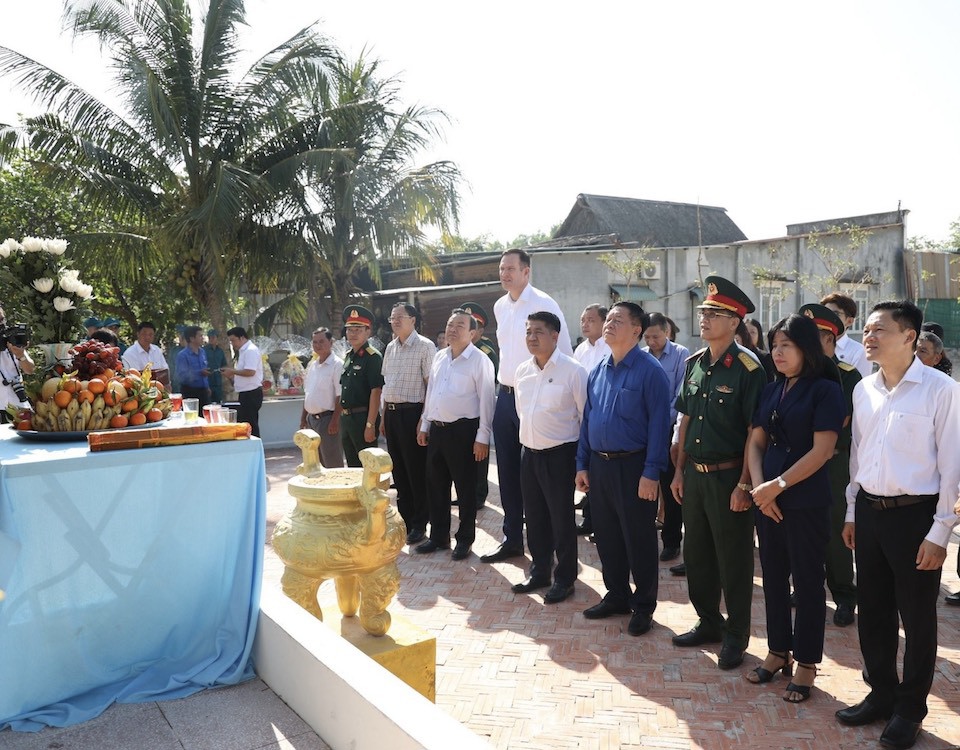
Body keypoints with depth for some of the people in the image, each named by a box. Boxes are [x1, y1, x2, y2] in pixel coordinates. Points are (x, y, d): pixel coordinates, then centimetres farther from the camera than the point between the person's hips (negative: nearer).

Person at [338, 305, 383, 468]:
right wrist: (342, 417, 16)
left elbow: (375, 392, -17)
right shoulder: (348, 356, 13)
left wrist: (370, 425, -21)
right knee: (352, 466, 16)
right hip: (346, 418, 8)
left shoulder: (372, 357, -12)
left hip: (363, 418, -8)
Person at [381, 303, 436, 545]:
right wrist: (384, 417, 16)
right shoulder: (390, 348, 14)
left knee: (416, 471, 0)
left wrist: (424, 418, -16)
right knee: (398, 470, 13)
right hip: (391, 413, 7)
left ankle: (419, 524, 11)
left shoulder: (425, 346, -8)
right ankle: (404, 519, 25)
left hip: (412, 413, -7)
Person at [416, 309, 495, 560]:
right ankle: (438, 536, 28)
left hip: (463, 431, -7)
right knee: (436, 485, 14)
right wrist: (425, 426, 15)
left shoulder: (479, 360, -10)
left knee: (465, 488, 5)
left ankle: (465, 539, 19)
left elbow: (486, 400, -12)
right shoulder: (439, 357, 11)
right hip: (437, 429, 7)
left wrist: (482, 437, -15)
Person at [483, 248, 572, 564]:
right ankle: (512, 538, 25)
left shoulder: (543, 303, -11)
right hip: (505, 395, 7)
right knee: (507, 472, 12)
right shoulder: (499, 307, 10)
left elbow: (564, 351, -10)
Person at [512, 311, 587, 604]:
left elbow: (586, 415, -8)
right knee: (534, 516, 15)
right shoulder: (522, 371, 6)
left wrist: (582, 455, -4)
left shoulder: (572, 370, -12)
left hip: (559, 454, -6)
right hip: (529, 452, 6)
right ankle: (540, 571, 32)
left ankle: (564, 578, 20)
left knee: (562, 518, 4)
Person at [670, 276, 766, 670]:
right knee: (696, 554, 17)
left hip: (728, 476, -7)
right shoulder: (694, 364, 7)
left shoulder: (748, 369, -13)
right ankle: (708, 623, 35)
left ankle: (735, 636, 23)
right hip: (694, 475, 7)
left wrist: (744, 485, -17)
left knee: (734, 561, 7)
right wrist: (679, 471, 11)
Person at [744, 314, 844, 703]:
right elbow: (756, 442, 7)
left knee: (807, 580, 5)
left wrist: (778, 485, -16)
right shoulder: (771, 390, 9)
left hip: (806, 500, -6)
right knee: (773, 576, 13)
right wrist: (759, 486, -7)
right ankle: (778, 651, 28)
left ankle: (806, 662, 19)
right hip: (767, 496, 6)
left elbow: (822, 450, -15)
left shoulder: (825, 390, -8)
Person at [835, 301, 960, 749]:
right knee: (872, 610, 15)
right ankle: (881, 693, 33)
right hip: (869, 510, 5)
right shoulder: (863, 389, 5)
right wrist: (852, 513, 14)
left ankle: (909, 708, 27)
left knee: (916, 617, 9)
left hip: (914, 514, -5)